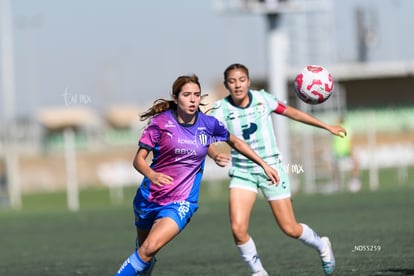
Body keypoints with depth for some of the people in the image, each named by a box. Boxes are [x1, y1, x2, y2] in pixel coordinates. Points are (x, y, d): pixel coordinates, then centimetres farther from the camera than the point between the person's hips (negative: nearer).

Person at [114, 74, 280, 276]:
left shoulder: (208, 124, -4)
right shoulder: (161, 122, -10)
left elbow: (235, 142, 16)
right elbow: (139, 159, -10)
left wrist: (263, 164, 16)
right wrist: (151, 175, -32)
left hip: (181, 203, -1)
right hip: (149, 197, 1)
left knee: (150, 248, -23)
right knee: (142, 250, 15)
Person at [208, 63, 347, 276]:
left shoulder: (262, 99, -6)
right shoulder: (221, 109, -11)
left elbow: (292, 113, 8)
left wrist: (327, 127, 14)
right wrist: (215, 155, -46)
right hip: (242, 172, 0)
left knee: (290, 229, 1)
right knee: (238, 228, -18)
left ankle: (321, 246, 33)